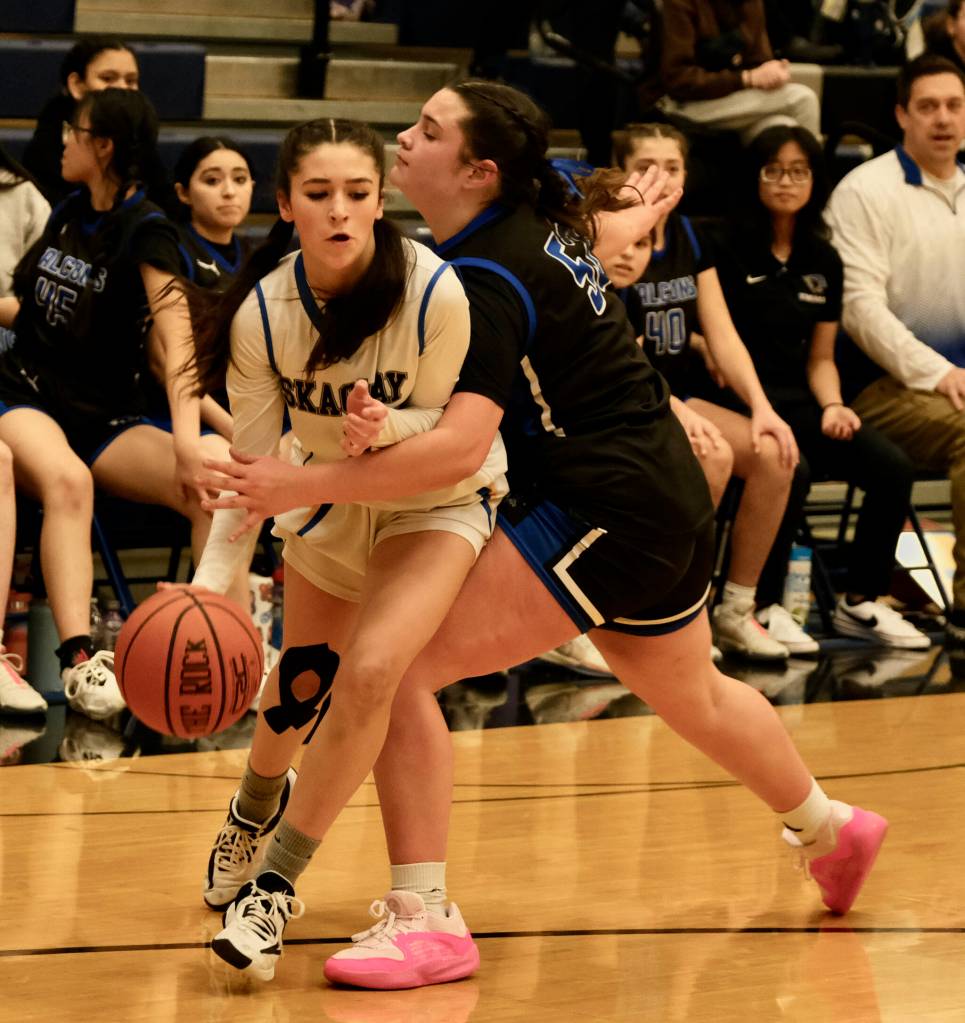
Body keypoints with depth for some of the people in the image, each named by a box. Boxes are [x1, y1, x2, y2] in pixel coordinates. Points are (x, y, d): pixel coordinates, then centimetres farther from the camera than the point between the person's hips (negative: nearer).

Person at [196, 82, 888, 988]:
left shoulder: (486, 282, -21)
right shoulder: (541, 218, 4)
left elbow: (461, 443, -33)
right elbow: (603, 236, 28)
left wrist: (304, 486, -35)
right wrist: (636, 218, 49)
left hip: (604, 507, -10)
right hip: (665, 498, 10)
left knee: (402, 664, -16)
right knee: (696, 699, 33)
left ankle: (423, 920, -18)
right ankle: (828, 829, 57)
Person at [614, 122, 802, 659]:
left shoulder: (690, 238, 10)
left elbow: (723, 336, 7)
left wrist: (761, 406, -8)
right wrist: (675, 412, -28)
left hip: (679, 397, 7)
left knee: (774, 453, -17)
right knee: (712, 456, -31)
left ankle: (737, 610, -7)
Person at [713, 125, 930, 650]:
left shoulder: (823, 261, 15)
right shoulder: (729, 248, -2)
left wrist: (833, 406, -3)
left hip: (799, 400, 6)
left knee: (893, 468, -18)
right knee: (790, 470, -36)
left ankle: (860, 603, -4)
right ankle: (763, 606, -19)